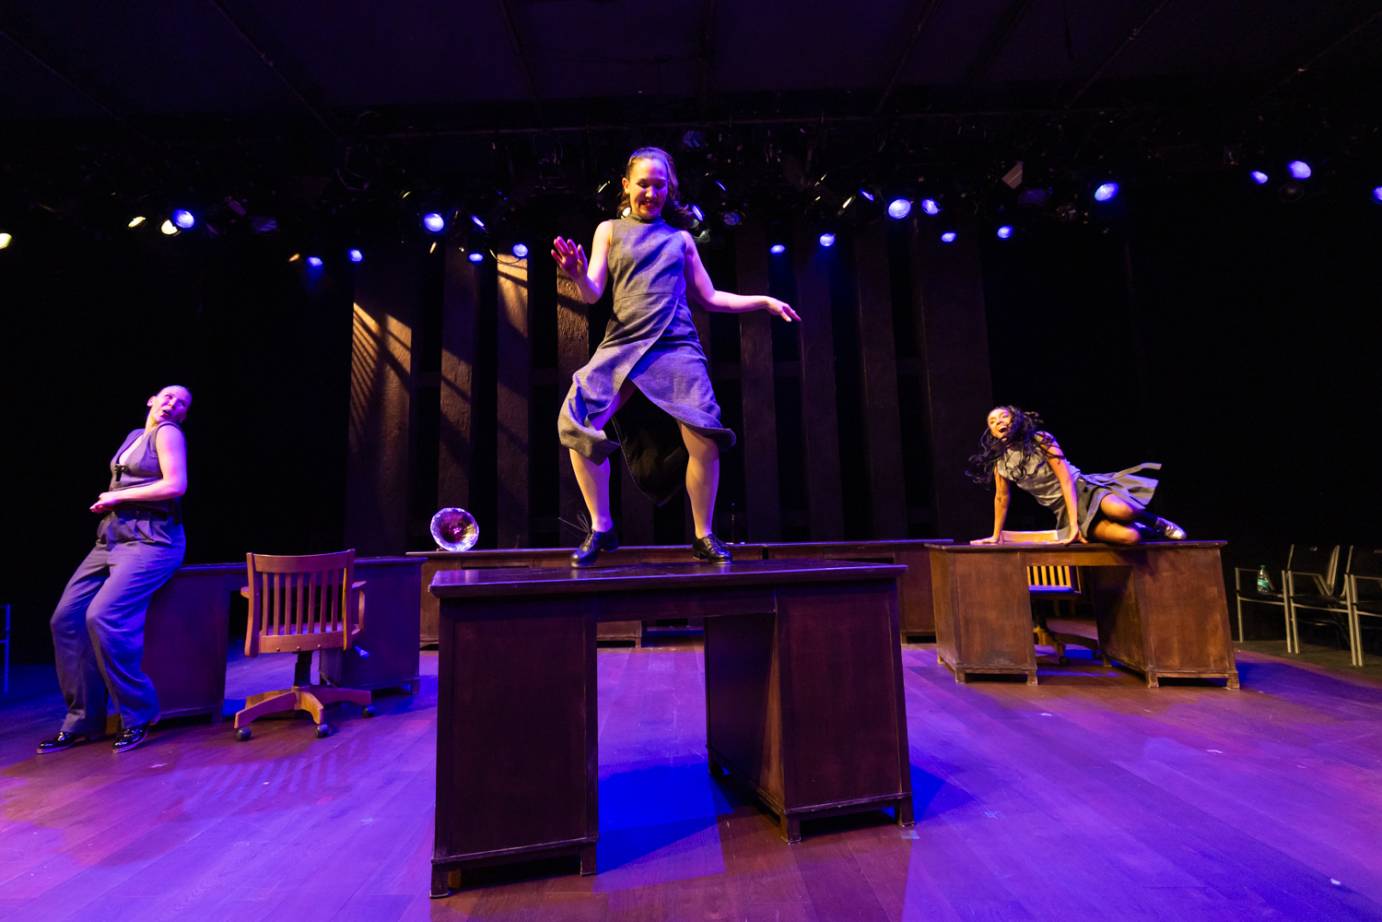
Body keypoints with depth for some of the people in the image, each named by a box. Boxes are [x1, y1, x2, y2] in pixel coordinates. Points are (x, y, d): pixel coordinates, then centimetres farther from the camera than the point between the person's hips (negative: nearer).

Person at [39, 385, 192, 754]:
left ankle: (137, 714, -10)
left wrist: (118, 497, -5)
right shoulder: (134, 436, 21)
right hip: (111, 537, 9)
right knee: (66, 618, -2)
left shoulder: (168, 432, -3)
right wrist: (107, 501, 8)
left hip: (151, 539, -8)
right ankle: (83, 720, 6)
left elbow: (176, 486, -16)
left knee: (104, 616, -23)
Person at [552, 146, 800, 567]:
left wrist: (763, 301, 17)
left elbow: (709, 298, 22)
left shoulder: (680, 239, 22)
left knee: (704, 441, -18)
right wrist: (579, 276, -16)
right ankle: (601, 529, -1)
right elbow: (592, 294, 7)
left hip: (676, 345, 0)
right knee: (578, 425, -19)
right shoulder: (610, 230, 17)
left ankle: (703, 536, 3)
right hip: (623, 343, 0)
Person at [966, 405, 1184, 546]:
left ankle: (1156, 522, -1)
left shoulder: (1040, 439, -10)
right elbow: (1001, 498, 9)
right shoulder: (1000, 462, -1)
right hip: (1066, 510, 1)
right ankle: (1149, 532, 9)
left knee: (1120, 511, -35)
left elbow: (1066, 480, -14)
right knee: (1127, 537, -26)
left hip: (1084, 489, -1)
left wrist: (1074, 525, -22)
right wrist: (996, 536, 13)